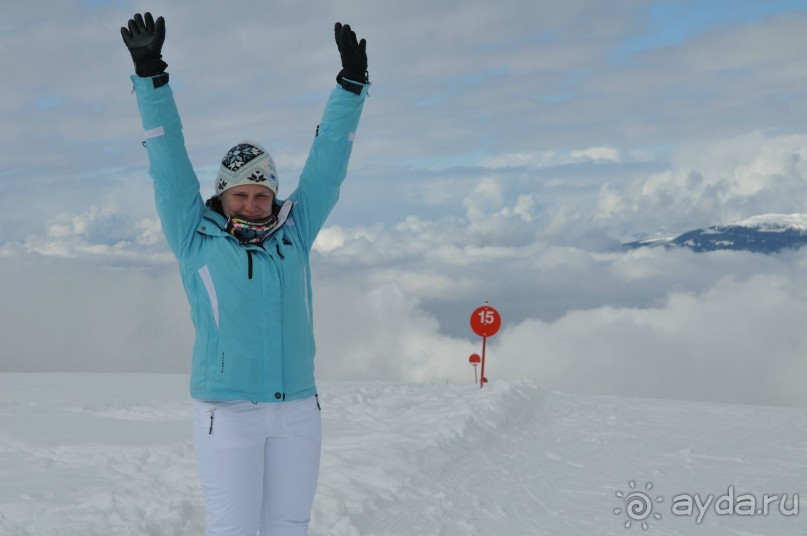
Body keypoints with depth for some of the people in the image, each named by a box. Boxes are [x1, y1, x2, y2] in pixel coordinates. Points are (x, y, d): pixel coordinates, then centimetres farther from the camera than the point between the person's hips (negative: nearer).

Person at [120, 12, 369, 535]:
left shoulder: (295, 232, 10)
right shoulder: (197, 239, 2)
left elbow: (328, 162, 10)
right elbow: (169, 161, -2)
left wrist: (352, 84, 6)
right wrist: (150, 74, -7)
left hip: (298, 410, 4)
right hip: (227, 411, -3)